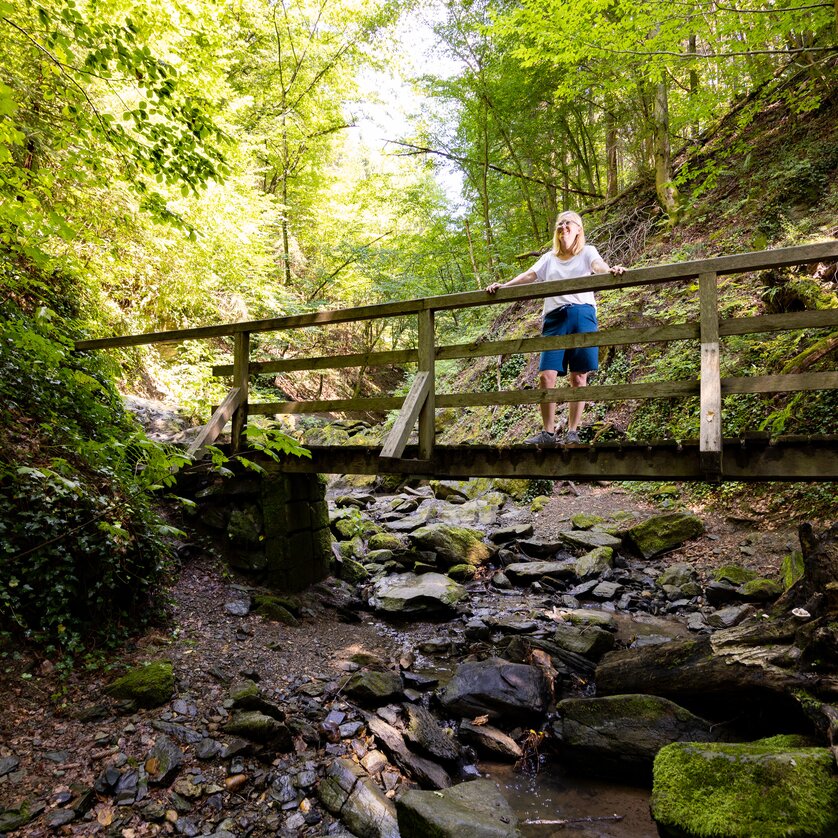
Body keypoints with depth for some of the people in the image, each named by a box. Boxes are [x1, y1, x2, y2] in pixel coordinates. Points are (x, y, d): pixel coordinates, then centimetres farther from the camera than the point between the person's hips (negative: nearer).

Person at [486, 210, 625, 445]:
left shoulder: (587, 251, 13)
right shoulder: (549, 258, 22)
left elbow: (598, 266, -8)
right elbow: (529, 275, 10)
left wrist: (611, 271, -31)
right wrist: (503, 286, -6)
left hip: (582, 315, -2)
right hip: (554, 317, 2)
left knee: (578, 377, -2)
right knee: (546, 375, -9)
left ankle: (573, 432, 3)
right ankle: (548, 432, -3)